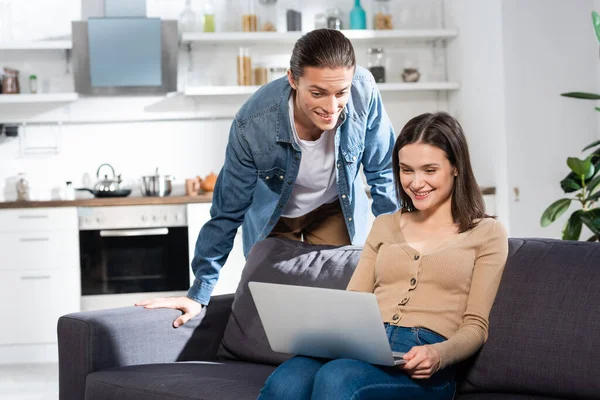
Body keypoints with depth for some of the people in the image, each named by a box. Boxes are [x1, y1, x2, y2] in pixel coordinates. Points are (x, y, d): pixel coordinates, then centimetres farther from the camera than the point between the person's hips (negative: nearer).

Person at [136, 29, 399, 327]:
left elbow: (382, 174, -13)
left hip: (335, 209, 1)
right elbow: (227, 213, -22)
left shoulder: (364, 92, -32)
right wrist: (198, 293, -17)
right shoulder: (252, 126, -36)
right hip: (272, 217, -1)